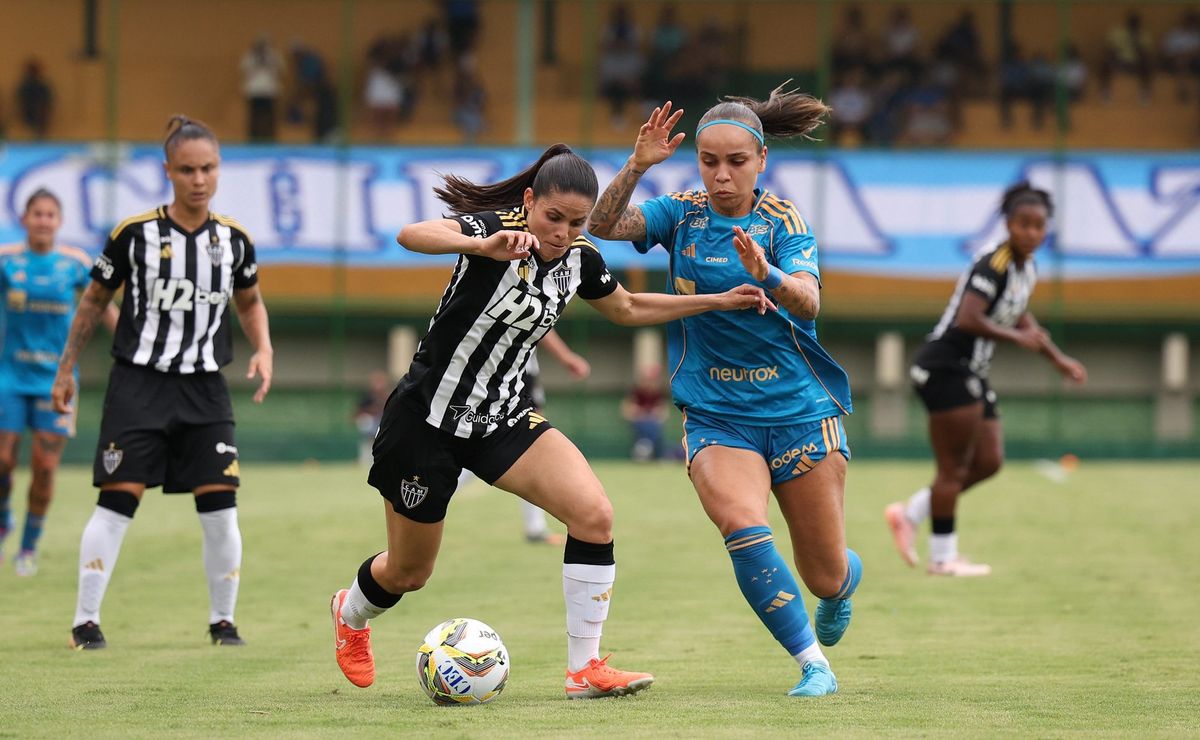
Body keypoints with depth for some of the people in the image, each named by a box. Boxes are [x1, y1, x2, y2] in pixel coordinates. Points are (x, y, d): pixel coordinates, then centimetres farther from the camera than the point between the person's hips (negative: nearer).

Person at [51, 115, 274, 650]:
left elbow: (249, 302, 20)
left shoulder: (234, 239, 2)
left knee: (220, 506, -3)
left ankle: (222, 620, 12)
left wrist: (263, 349, 2)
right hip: (138, 384, -3)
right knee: (117, 501, -8)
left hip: (204, 390, 3)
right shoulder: (134, 234, -7)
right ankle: (85, 621, 1)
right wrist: (66, 370, 9)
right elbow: (94, 301, 6)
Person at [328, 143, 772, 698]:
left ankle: (585, 669, -11)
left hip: (503, 414, 5)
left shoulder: (579, 259, -2)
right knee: (407, 574, 11)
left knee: (594, 515, -18)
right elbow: (411, 235, -43)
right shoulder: (495, 228, -22)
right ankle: (350, 611, 48)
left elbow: (628, 309, 20)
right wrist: (485, 247, -61)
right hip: (427, 417, -5)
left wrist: (718, 301, 14)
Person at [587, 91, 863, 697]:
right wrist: (637, 165, -30)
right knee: (744, 529, -28)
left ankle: (843, 583, 45)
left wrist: (766, 274, -40)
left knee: (826, 575, 7)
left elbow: (809, 303, -20)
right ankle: (813, 666, -18)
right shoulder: (681, 214, 1)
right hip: (715, 414, 1)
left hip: (798, 410, 0)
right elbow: (603, 225, -15)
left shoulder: (781, 218, -5)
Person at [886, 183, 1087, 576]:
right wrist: (1018, 338, -22)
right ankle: (943, 556, 6)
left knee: (988, 462, 9)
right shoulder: (993, 264, -19)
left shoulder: (1026, 269, 11)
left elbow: (1020, 317, 28)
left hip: (970, 374, 10)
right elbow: (968, 319, -30)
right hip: (945, 366, -10)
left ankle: (909, 514, 18)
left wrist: (1058, 359, 28)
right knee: (955, 467, -4)